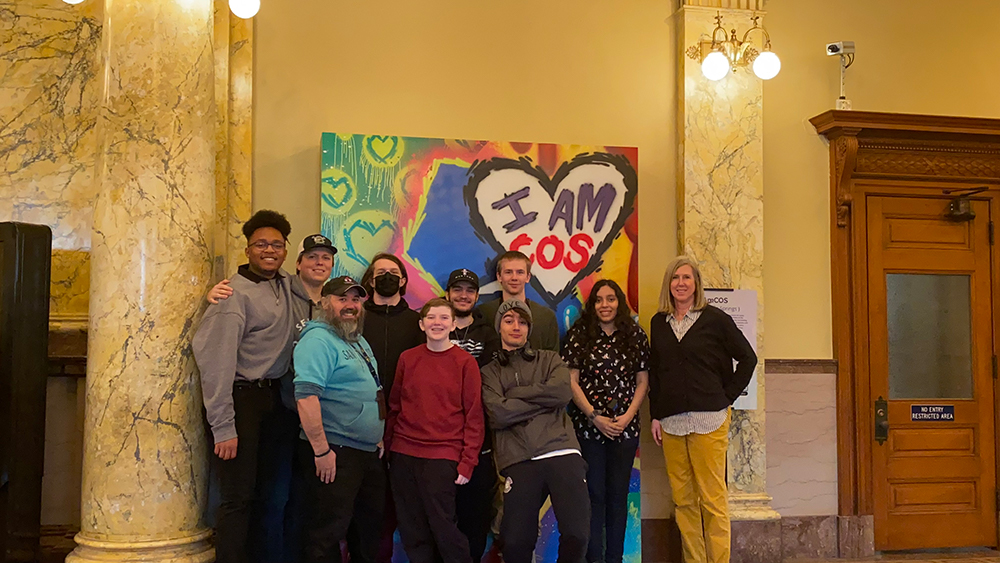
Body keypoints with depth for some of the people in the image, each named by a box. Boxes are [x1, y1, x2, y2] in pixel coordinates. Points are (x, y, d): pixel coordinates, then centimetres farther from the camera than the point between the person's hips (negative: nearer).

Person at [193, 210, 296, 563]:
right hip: (241, 398, -7)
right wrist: (223, 427, -19)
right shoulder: (235, 293, -12)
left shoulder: (285, 287, 9)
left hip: (272, 398, 7)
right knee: (238, 496, -5)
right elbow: (216, 361, -16)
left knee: (262, 491, 13)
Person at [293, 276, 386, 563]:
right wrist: (321, 451, -26)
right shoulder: (318, 340, -14)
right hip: (334, 454, -9)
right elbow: (306, 396, -24)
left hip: (369, 452, 9)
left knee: (371, 526, 19)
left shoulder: (360, 342, 16)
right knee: (327, 535, 0)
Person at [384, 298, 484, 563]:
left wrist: (467, 462, -9)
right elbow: (394, 407, 13)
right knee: (412, 530, 8)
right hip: (403, 455, 4)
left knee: (442, 526, -6)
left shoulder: (465, 362, -2)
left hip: (443, 457, -4)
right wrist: (388, 447, 9)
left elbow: (474, 416, -3)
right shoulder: (407, 358, 7)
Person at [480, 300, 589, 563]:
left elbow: (562, 392, -1)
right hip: (518, 460, 0)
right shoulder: (490, 372, 17)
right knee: (515, 542, -8)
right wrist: (544, 398, 0)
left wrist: (514, 393, 2)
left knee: (577, 534, -14)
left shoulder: (549, 359, 21)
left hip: (562, 452, 0)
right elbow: (499, 414, -2)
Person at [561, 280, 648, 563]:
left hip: (625, 428, 2)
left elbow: (642, 381, 6)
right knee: (594, 494, 2)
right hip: (587, 427, -2)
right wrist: (595, 417, -10)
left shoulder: (636, 336, 5)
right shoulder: (579, 334, -1)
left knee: (618, 494, 8)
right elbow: (571, 381, -4)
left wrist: (628, 416, -7)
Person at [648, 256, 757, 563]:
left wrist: (727, 396, 2)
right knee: (683, 500, 6)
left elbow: (747, 358, 6)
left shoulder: (715, 319, 1)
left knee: (713, 499, -5)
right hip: (671, 421, 4)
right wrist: (655, 416, 10)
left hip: (708, 419, -4)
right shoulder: (659, 322, 12)